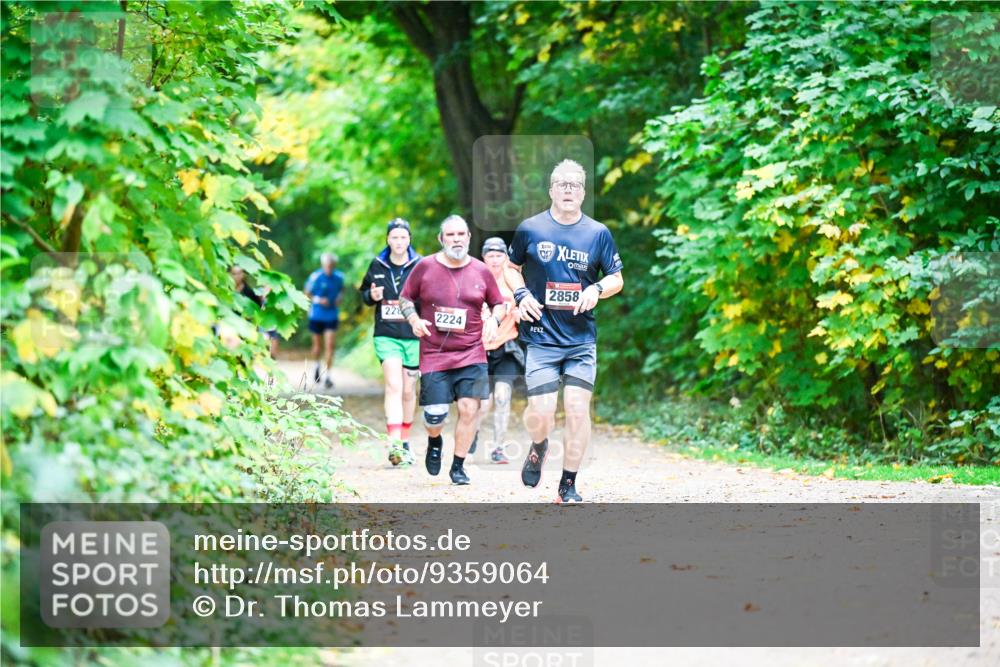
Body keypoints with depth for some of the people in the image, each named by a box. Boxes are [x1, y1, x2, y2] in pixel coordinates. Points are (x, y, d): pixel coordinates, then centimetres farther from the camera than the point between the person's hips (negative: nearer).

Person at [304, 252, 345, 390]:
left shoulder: (339, 277, -2)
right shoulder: (315, 277, -10)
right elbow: (307, 293, -1)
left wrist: (339, 298, -2)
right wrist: (318, 300, -17)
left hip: (332, 315, 1)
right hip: (317, 315, -1)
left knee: (330, 346, -9)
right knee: (317, 344, 12)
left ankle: (327, 375, -8)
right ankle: (316, 365, 42)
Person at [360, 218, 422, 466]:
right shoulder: (377, 266, 6)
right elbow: (365, 294, 17)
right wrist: (371, 295, -5)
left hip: (414, 336, 0)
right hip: (386, 336, 0)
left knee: (408, 390, 11)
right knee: (393, 386, -15)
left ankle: (405, 441, 29)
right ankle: (394, 443, -23)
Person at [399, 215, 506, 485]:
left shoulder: (481, 271, 5)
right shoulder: (425, 267, 1)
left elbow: (498, 304, 17)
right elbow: (405, 298, 11)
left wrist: (493, 319, -4)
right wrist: (414, 319, -7)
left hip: (472, 353, 1)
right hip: (433, 354, -1)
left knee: (469, 408, -9)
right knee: (434, 415, -5)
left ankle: (458, 466, 8)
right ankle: (434, 442, 32)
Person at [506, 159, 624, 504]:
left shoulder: (598, 233, 5)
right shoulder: (529, 229, 3)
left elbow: (617, 279, 11)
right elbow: (512, 267, 18)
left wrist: (597, 289, -10)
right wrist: (521, 294, -1)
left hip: (582, 340, 1)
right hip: (541, 337, -1)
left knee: (578, 408, -6)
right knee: (541, 413, -11)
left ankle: (568, 486, 6)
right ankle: (538, 448, 25)